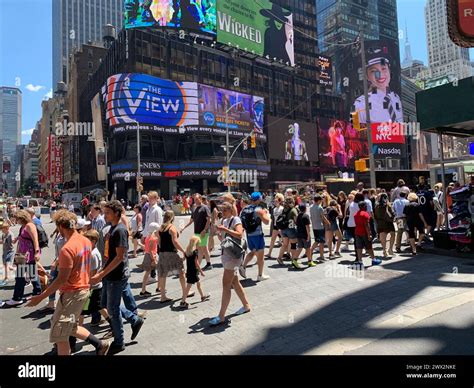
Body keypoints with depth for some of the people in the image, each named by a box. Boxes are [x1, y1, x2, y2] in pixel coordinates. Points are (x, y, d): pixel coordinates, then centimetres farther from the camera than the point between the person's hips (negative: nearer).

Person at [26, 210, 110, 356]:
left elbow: (62, 279, -21)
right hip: (83, 289, 9)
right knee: (71, 327, 25)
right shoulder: (86, 241, 3)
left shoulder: (67, 249, -23)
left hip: (72, 293, -9)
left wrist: (41, 297, -13)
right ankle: (100, 344, 26)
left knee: (59, 335, 5)